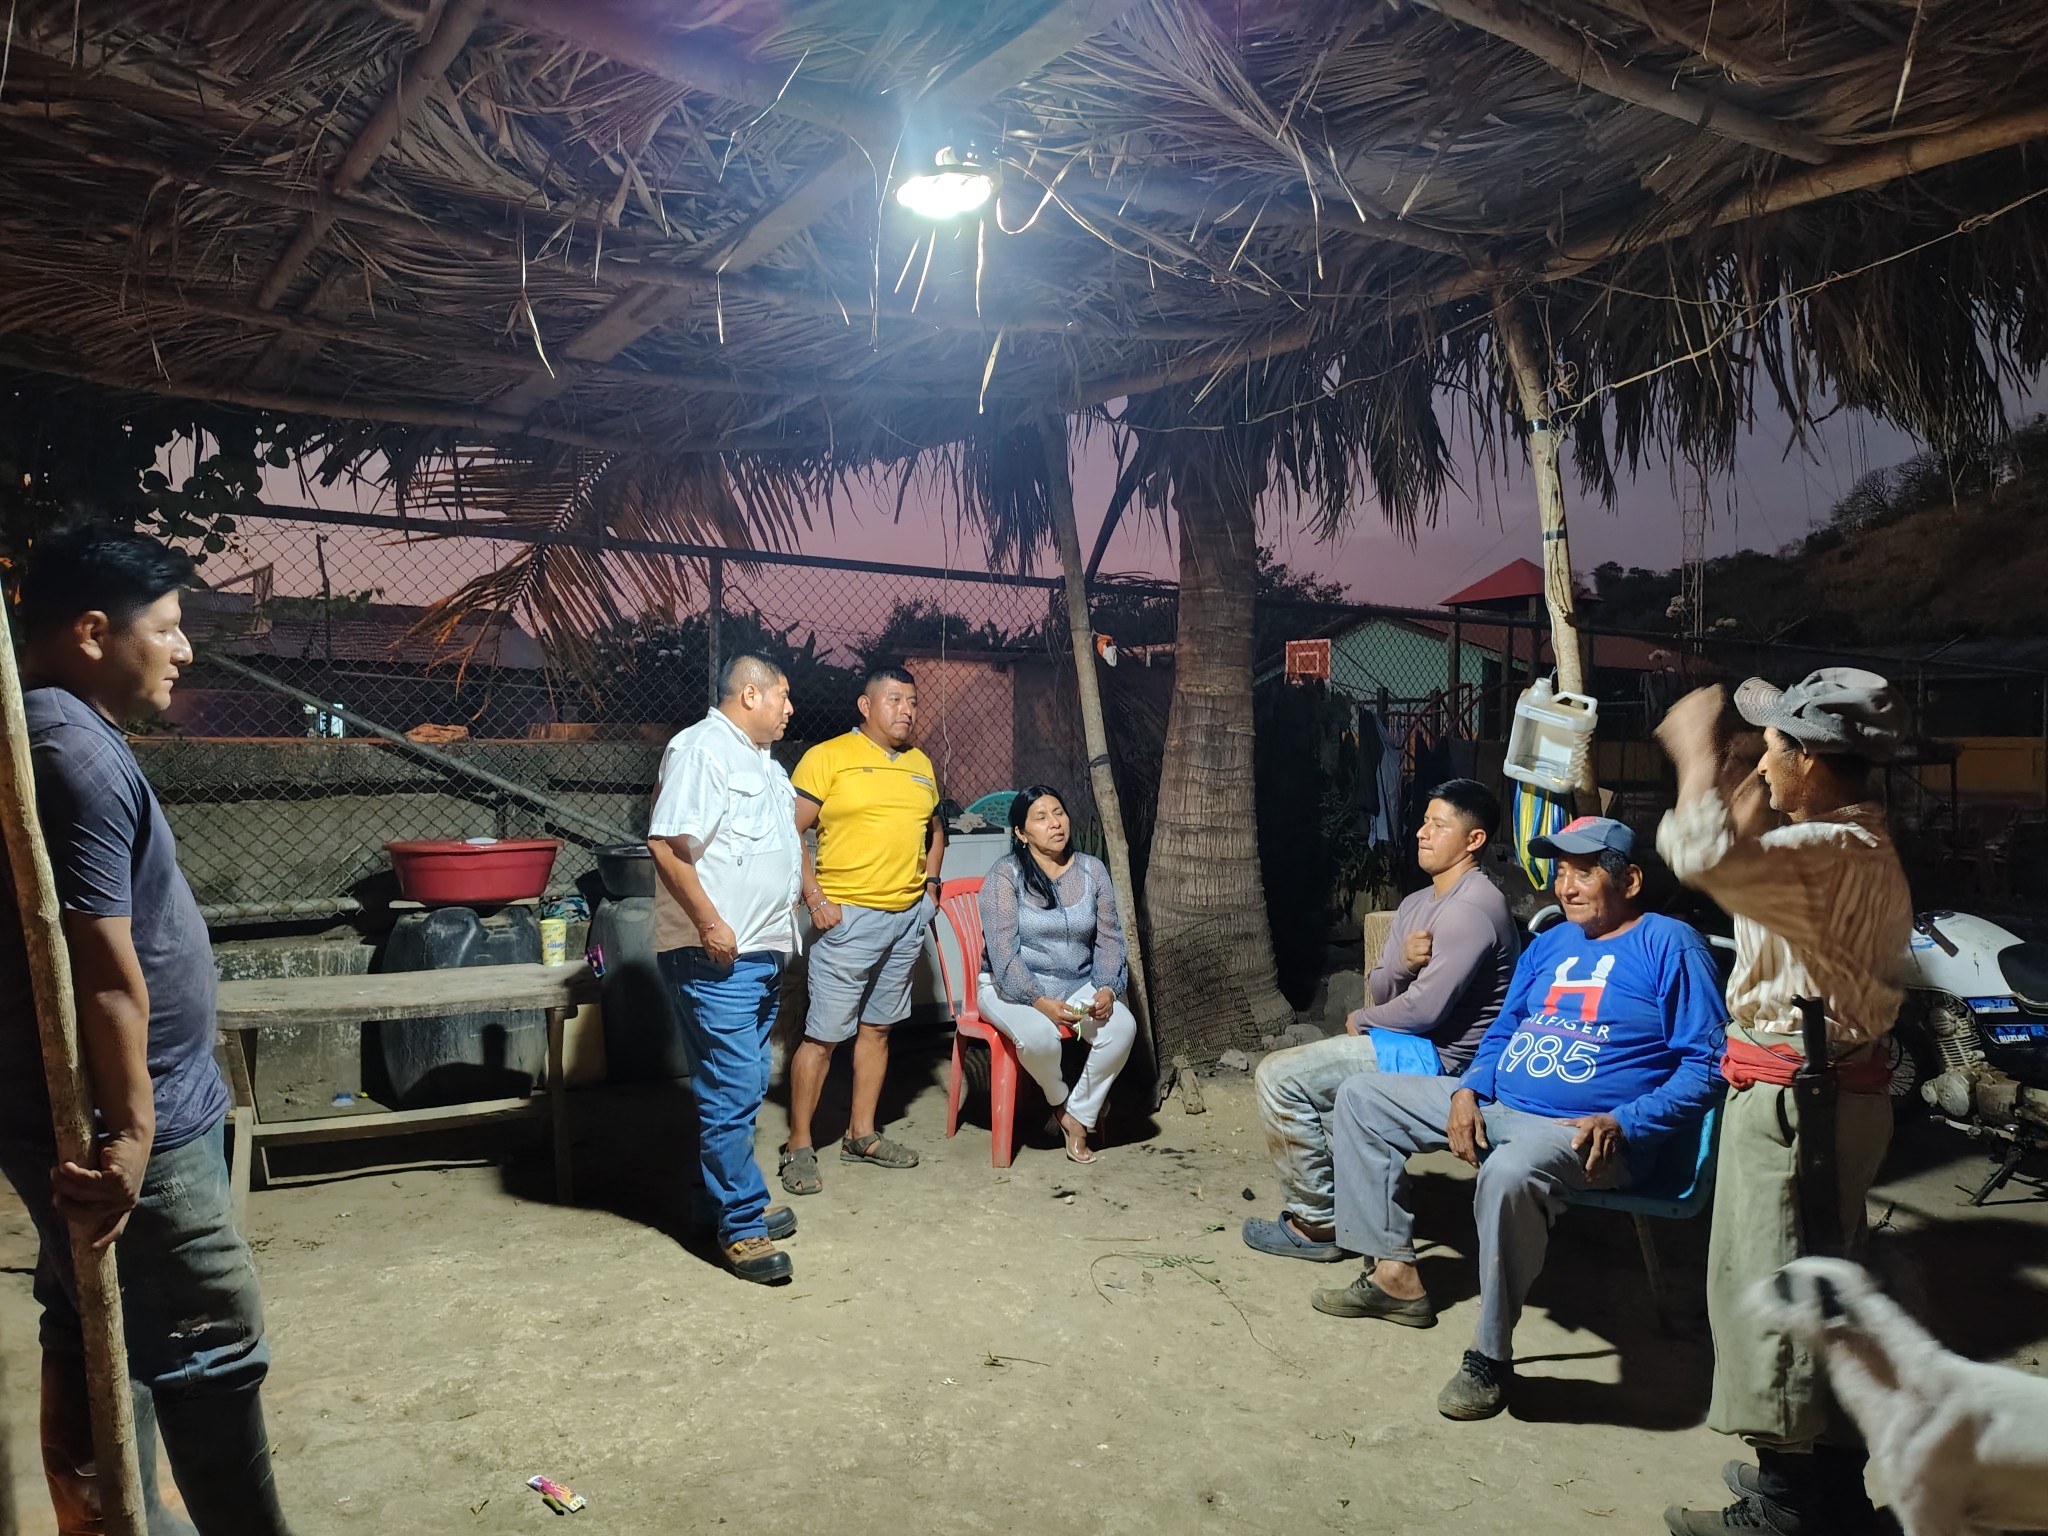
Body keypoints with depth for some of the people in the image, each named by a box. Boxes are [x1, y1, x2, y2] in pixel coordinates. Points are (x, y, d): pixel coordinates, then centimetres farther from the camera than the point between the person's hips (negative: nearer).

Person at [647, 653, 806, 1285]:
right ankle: (742, 1228, 3)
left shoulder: (761, 760, 17)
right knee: (732, 1091, -6)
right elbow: (667, 843, -22)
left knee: (742, 1088, 17)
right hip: (717, 956, -10)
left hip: (764, 950, 10)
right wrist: (709, 923, -23)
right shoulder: (700, 750, -14)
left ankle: (721, 1200, 29)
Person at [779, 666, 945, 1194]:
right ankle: (799, 1148, 6)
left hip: (909, 916, 6)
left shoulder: (922, 765, 13)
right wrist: (814, 898, -15)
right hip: (848, 915, -6)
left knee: (877, 1027, 14)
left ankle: (861, 1134, 25)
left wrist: (929, 885, 14)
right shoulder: (827, 757, -6)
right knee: (823, 1034, -3)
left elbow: (934, 830, 26)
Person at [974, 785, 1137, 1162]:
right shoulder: (1005, 875, -11)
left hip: (1078, 986, 4)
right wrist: (1040, 1002, -27)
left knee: (1122, 1027, -25)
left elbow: (1109, 939, 3)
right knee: (1039, 1035, -36)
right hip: (1012, 987, -4)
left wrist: (1108, 989, -15)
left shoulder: (1093, 870, 3)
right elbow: (1002, 952, -17)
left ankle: (1080, 1115, -5)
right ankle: (1059, 1101, -1)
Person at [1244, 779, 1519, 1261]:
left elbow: (1424, 1009, -24)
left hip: (1435, 1057, -10)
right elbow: (1378, 992, 8)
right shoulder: (1417, 904, 12)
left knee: (1280, 1076, -14)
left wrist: (1361, 1021, -5)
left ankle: (1318, 1224, -3)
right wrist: (1400, 963, -15)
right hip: (1411, 1044, 10)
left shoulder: (1472, 909, -19)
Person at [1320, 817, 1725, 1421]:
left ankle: (1491, 1358, -22)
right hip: (1496, 1104, 9)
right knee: (1361, 1097, 7)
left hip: (1587, 1130, -9)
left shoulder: (1669, 946, -5)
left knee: (1509, 1173, -42)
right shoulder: (1549, 944, 18)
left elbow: (1706, 1065, -9)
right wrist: (1468, 1090, 3)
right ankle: (1394, 1275, 7)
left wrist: (1623, 1123, -21)